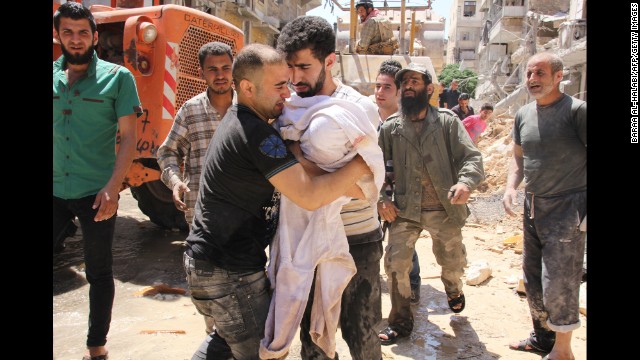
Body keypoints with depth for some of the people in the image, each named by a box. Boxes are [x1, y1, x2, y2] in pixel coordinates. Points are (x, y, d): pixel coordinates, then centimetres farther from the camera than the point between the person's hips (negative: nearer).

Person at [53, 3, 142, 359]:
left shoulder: (117, 77, -3)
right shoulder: (54, 76, 7)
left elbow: (129, 138, -6)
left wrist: (112, 186, -16)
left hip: (95, 192, -3)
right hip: (54, 191, 3)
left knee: (99, 273, 11)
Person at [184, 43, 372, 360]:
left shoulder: (237, 121, 9)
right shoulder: (255, 133, -23)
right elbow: (309, 196, -28)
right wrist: (360, 165, -18)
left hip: (205, 258, 10)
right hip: (228, 272, -10)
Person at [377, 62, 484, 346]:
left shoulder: (447, 122, -3)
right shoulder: (390, 128, 2)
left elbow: (472, 157, -8)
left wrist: (466, 182, -29)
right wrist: (381, 198, -4)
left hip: (444, 209, 0)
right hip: (405, 210, 1)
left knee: (453, 262, 15)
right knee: (395, 263, -5)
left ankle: (453, 291, 52)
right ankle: (400, 322, 16)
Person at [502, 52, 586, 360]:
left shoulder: (576, 110, -12)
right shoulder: (523, 114, 8)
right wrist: (511, 186, 0)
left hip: (567, 208, -7)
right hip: (533, 207, 7)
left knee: (558, 283, -3)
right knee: (532, 279, 16)